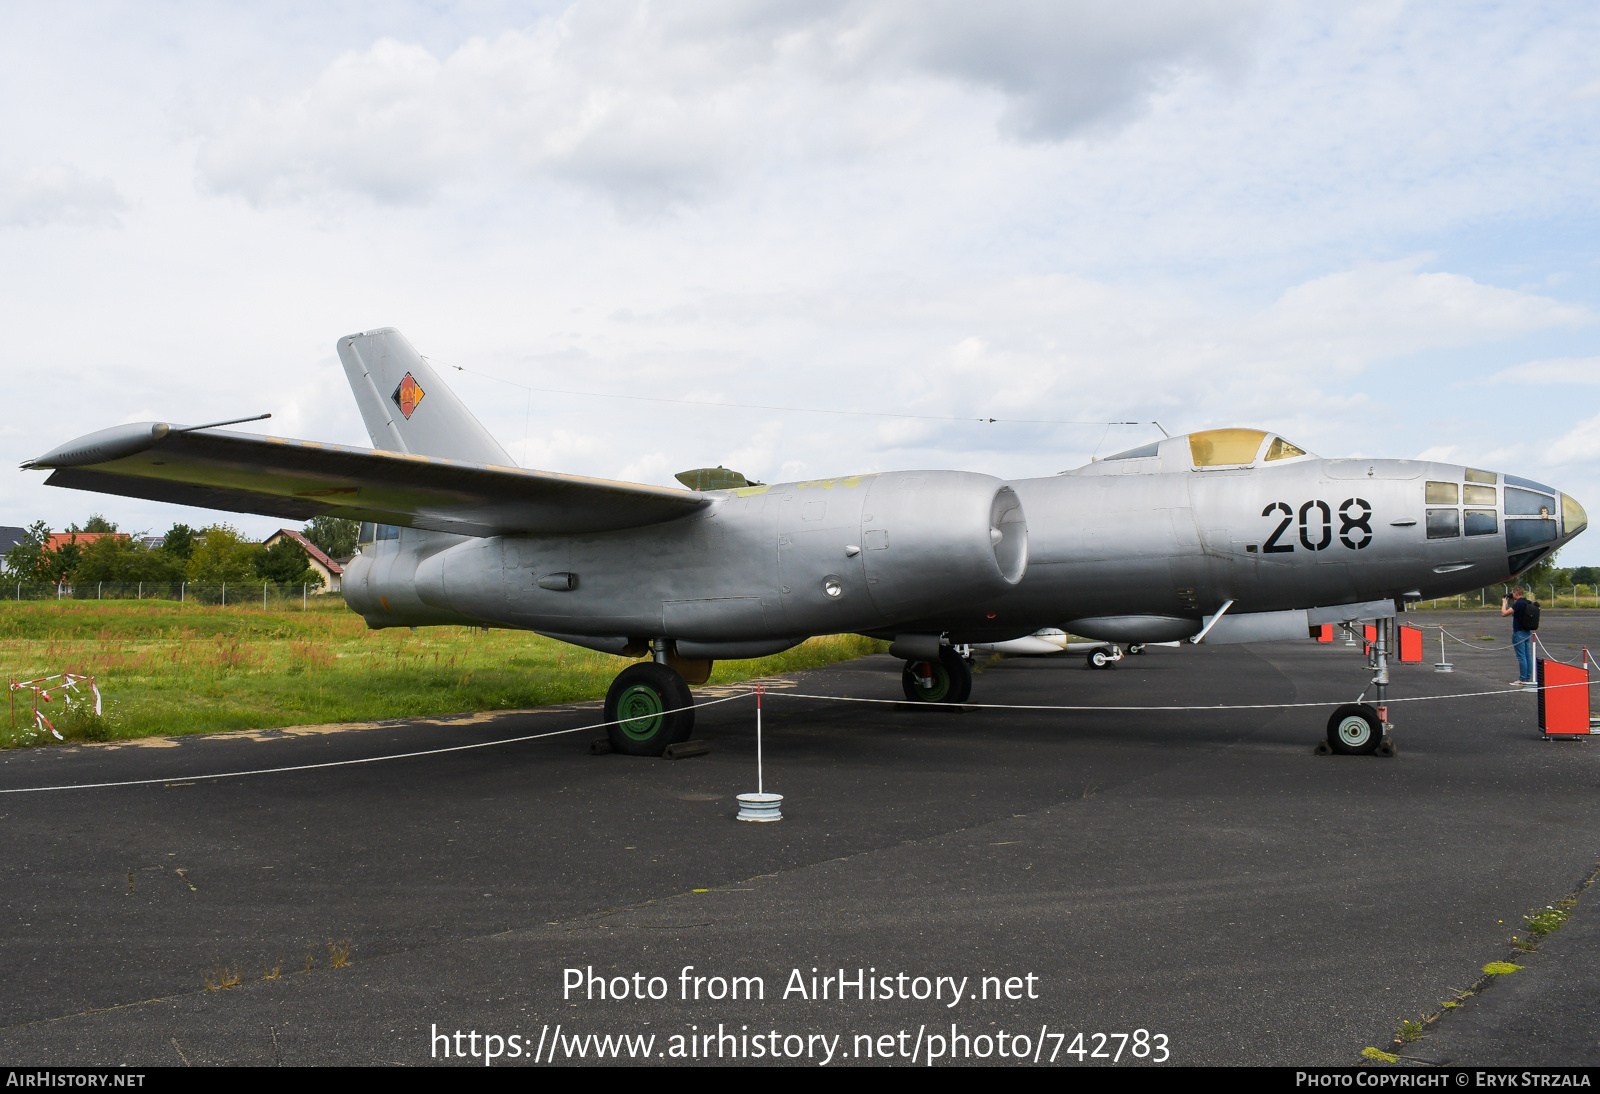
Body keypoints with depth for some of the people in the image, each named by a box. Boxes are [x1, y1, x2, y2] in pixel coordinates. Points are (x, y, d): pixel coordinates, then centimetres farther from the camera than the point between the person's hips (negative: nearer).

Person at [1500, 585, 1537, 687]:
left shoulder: (1518, 603, -17)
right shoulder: (1529, 603, 10)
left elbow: (1504, 613, -18)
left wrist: (1504, 602, -3)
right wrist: (1512, 602, 19)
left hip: (1519, 633, -9)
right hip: (1528, 632, 9)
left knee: (1521, 657, -6)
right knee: (1528, 656, 9)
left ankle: (1522, 680, -4)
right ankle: (1528, 679, 14)